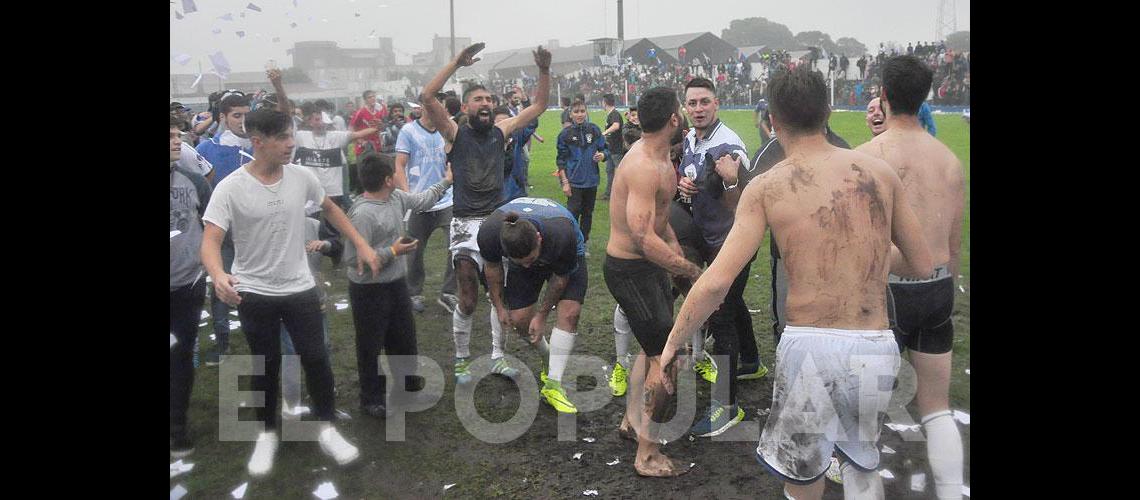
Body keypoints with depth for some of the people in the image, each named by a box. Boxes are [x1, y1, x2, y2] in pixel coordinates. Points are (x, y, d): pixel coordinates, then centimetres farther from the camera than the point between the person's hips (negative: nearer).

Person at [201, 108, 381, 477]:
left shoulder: (301, 177, -5)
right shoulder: (230, 188, -16)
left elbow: (330, 209, 13)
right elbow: (211, 240, -21)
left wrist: (362, 246, 7)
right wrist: (218, 275, -42)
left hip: (300, 288, 2)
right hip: (254, 294, -2)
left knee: (316, 358, 5)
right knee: (266, 365, 11)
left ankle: (327, 430, 23)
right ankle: (268, 434, 31)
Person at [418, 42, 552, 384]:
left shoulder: (500, 131, 8)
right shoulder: (455, 133, -2)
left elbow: (539, 105, 10)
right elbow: (426, 97, -17)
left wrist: (544, 71, -4)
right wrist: (457, 63, -20)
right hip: (467, 224, -4)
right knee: (468, 300, -3)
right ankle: (461, 361, 14)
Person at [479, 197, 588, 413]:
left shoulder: (561, 235, -44)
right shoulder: (489, 232, -36)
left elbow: (560, 278, -22)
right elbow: (492, 267, -11)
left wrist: (541, 315, -11)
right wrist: (499, 307, -1)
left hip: (568, 258, -2)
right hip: (518, 253, 3)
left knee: (569, 313, -19)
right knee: (519, 319, -5)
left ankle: (553, 384, -15)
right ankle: (550, 359, 24)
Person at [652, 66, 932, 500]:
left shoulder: (766, 187, -4)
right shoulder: (880, 172, 3)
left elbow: (716, 281, -11)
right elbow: (922, 265, 11)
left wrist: (670, 346, -1)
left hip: (810, 346, -3)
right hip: (877, 349, 3)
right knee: (863, 462, 30)